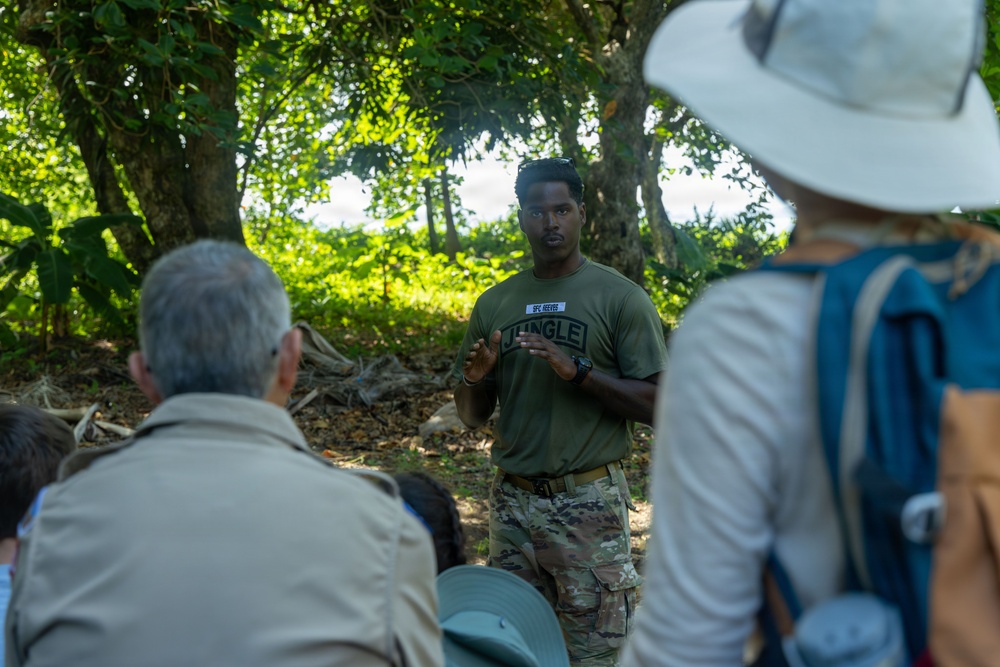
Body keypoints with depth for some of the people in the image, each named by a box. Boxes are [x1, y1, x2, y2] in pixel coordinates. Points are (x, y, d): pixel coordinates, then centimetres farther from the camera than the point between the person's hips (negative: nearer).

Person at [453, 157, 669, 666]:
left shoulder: (620, 298, -3)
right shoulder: (494, 304, 10)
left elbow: (657, 404, -8)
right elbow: (473, 417, 16)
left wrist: (578, 372, -19)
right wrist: (475, 379, -7)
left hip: (589, 503, -4)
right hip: (512, 501, 4)